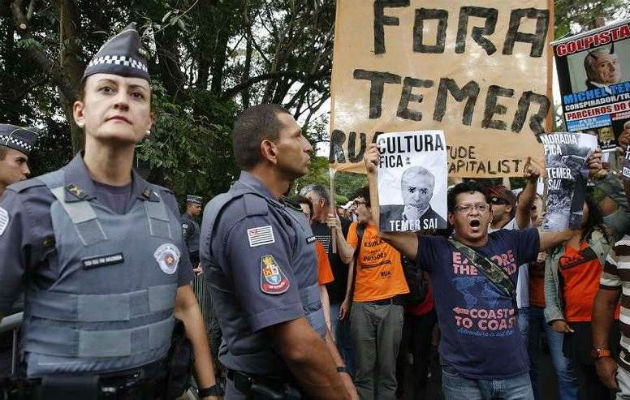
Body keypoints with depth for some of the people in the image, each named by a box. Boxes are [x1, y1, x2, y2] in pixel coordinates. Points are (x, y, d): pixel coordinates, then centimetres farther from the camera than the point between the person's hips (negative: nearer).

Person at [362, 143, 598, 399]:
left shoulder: (510, 243, 5)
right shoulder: (438, 251, -6)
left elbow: (566, 229, 7)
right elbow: (387, 230, -16)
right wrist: (374, 175, -21)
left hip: (514, 372, 3)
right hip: (462, 376, -2)